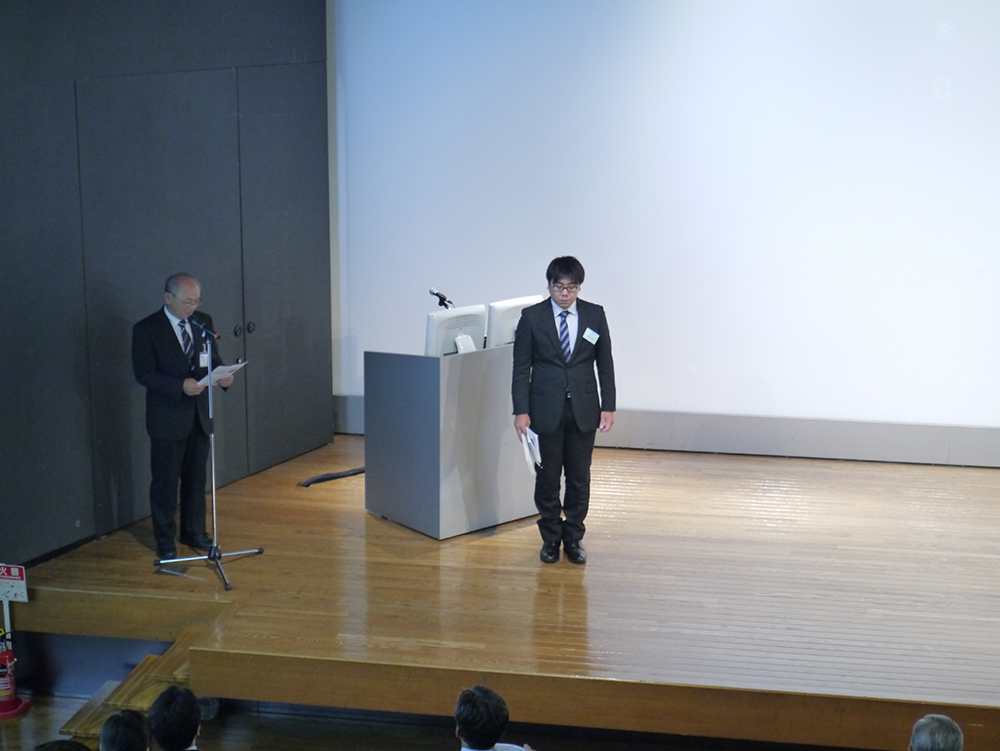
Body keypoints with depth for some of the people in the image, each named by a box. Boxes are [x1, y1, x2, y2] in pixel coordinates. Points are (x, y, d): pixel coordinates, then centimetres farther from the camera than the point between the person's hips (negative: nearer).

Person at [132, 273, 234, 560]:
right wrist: (181, 385, -26)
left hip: (200, 414, 5)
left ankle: (194, 531, 30)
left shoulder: (203, 322, 6)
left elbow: (213, 359, 13)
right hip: (167, 418, -5)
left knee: (197, 478, 15)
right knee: (165, 481, 5)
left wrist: (222, 376, -10)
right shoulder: (146, 329, -10)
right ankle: (165, 540, 18)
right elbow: (144, 373, -14)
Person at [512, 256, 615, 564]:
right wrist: (521, 411, -7)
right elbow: (521, 368, -1)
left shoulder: (595, 315, 2)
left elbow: (605, 365, 7)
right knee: (547, 478, 5)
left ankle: (574, 538, 20)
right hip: (546, 411, -1)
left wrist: (608, 406, 1)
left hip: (584, 411, 1)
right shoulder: (531, 317, -2)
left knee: (579, 478, 7)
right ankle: (550, 539, 19)